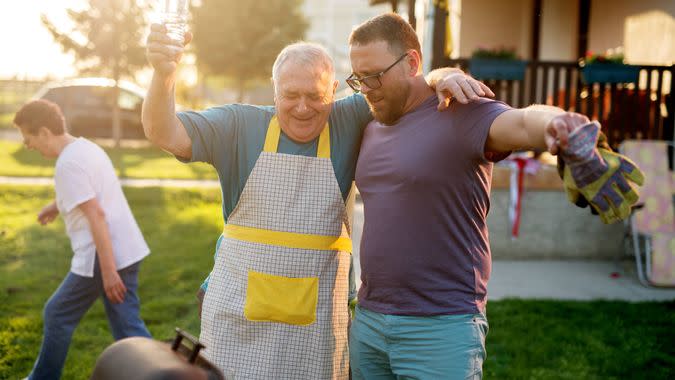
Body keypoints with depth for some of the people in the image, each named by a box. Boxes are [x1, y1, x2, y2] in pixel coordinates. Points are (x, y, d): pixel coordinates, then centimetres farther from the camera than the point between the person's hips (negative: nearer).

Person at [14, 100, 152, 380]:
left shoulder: (68, 164, -16)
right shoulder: (86, 147, 13)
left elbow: (96, 215, -23)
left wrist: (108, 270, -24)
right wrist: (56, 205, 45)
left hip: (104, 257, -9)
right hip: (127, 251, 9)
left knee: (58, 315, 12)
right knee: (127, 326, 11)